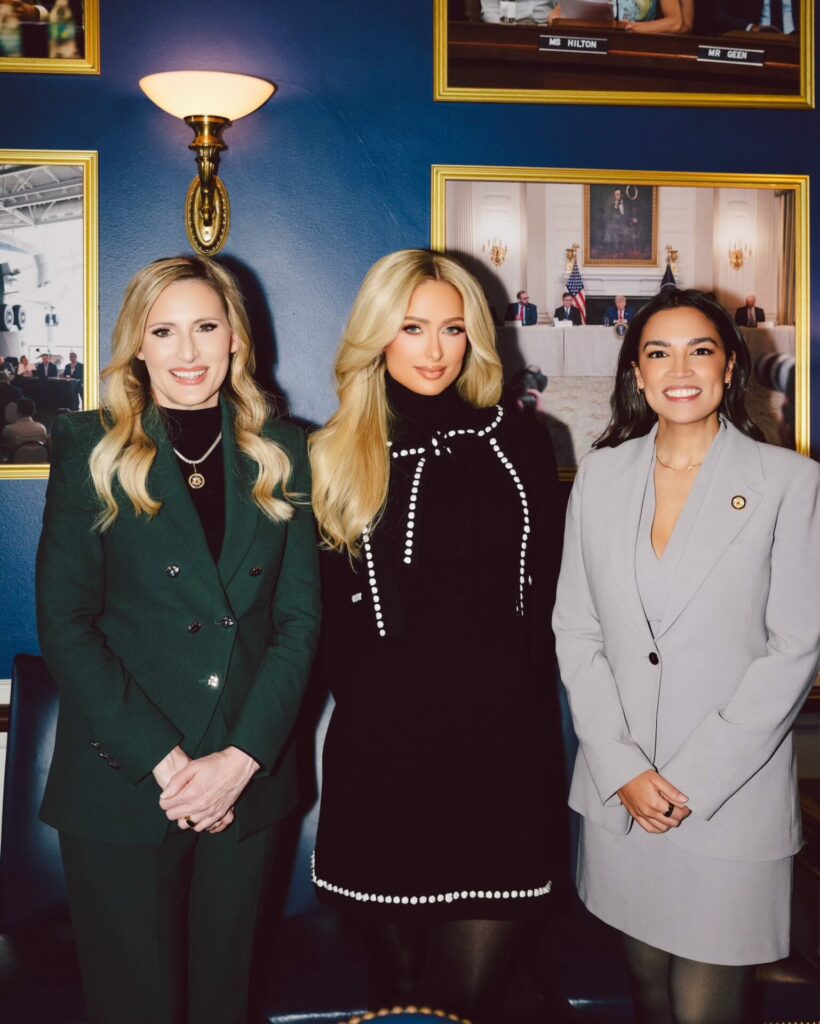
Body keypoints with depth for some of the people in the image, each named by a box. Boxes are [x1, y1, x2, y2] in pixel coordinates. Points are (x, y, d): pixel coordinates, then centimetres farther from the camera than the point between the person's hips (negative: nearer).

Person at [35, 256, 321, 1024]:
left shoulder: (279, 455, 5)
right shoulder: (91, 452, -1)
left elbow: (299, 616, 1)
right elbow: (63, 624, -7)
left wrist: (240, 759, -10)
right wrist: (165, 762, -13)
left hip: (247, 785, 2)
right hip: (121, 785, -2)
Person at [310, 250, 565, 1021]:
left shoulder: (519, 444, 6)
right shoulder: (335, 458, 5)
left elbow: (544, 596, 10)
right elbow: (325, 617, 9)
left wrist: (524, 693, 6)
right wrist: (370, 695, 4)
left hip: (500, 741, 0)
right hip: (381, 749, 0)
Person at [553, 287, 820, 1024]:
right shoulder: (601, 474, 4)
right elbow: (575, 630, 4)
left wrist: (694, 782, -11)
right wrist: (623, 769, -6)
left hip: (732, 793, -3)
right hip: (620, 793, 3)